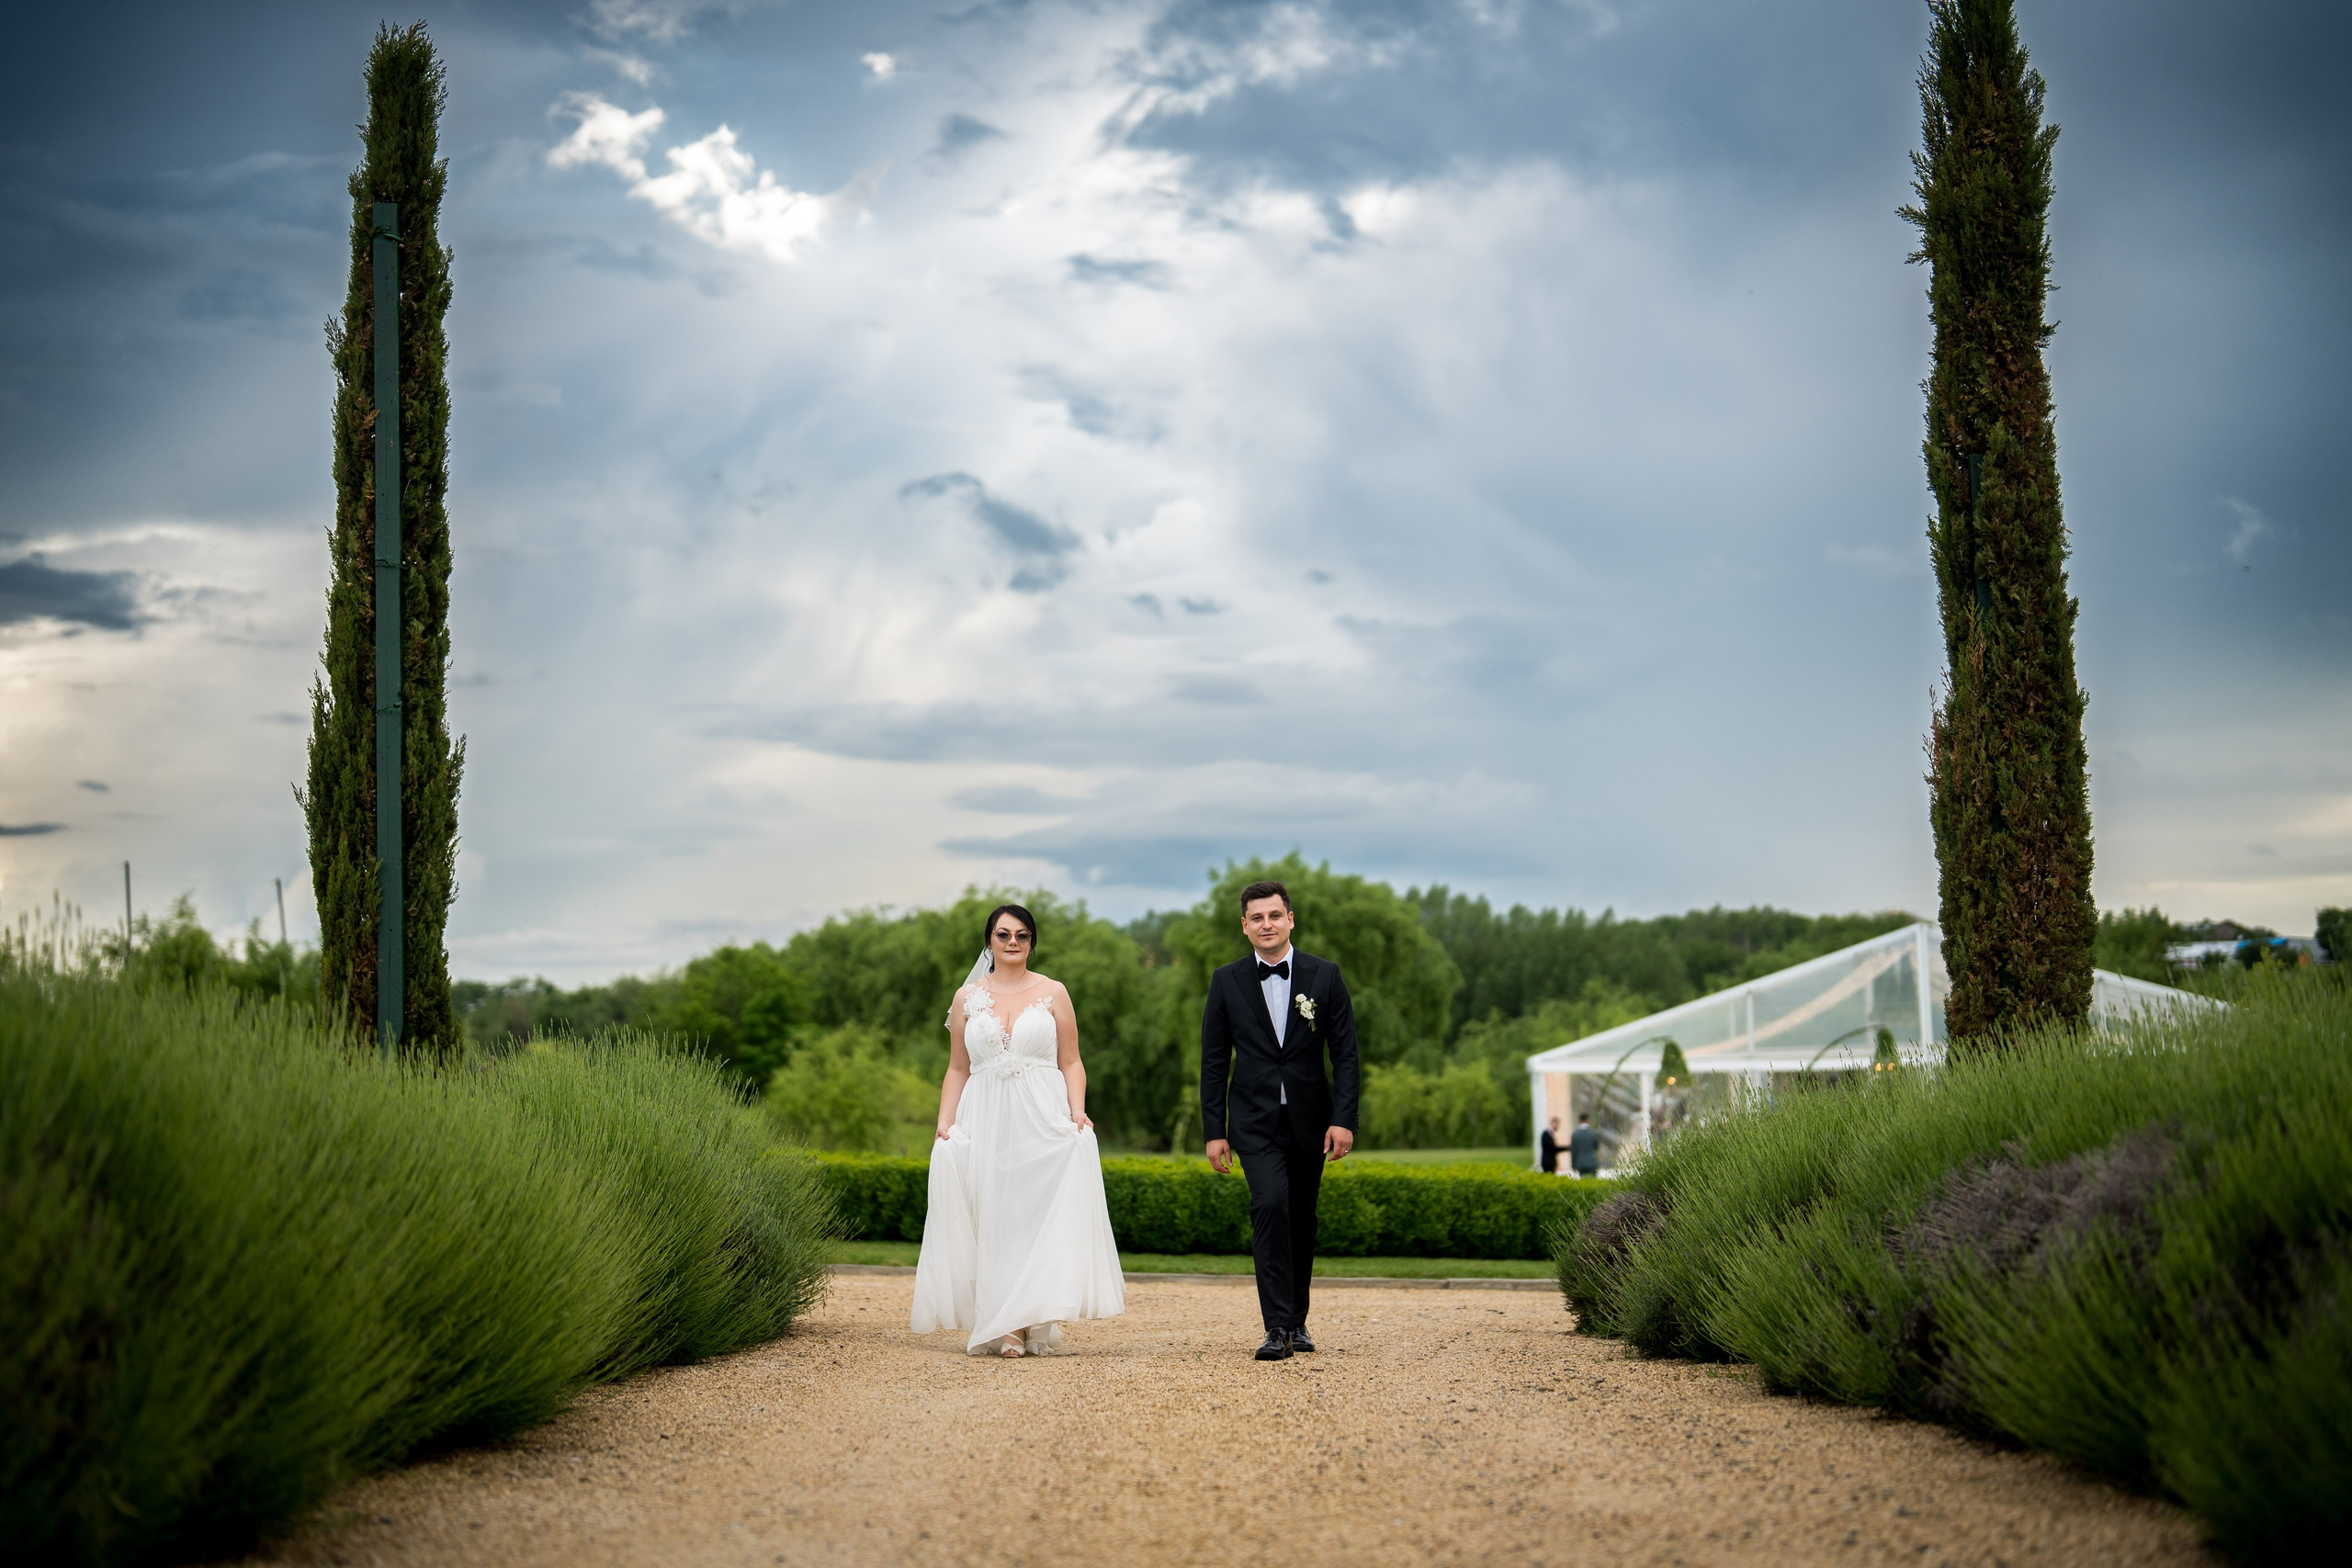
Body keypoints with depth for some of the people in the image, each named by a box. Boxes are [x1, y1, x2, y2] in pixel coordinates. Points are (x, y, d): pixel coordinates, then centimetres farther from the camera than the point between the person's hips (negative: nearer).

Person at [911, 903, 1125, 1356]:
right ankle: (1002, 1330, 1)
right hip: (986, 1124, 1)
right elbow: (957, 1070, 13)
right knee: (994, 1218, -2)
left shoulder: (1053, 993, 7)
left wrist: (1077, 1112, -9)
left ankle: (1037, 1323, -6)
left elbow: (1071, 1063, 7)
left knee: (1043, 1213, -8)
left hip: (1043, 1120, -1)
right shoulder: (967, 998, 11)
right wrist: (943, 1127, 2)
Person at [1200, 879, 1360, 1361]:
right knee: (1270, 1205, -20)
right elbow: (1214, 1061, 3)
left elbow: (1344, 1053, 0)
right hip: (1256, 1121, -2)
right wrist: (1214, 1131, -1)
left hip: (1310, 1120, 2)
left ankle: (1297, 1321, 26)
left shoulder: (1324, 976, 0)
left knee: (1301, 1221, 9)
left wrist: (1344, 1120, -8)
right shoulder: (1227, 982, 0)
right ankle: (1277, 1327, -18)